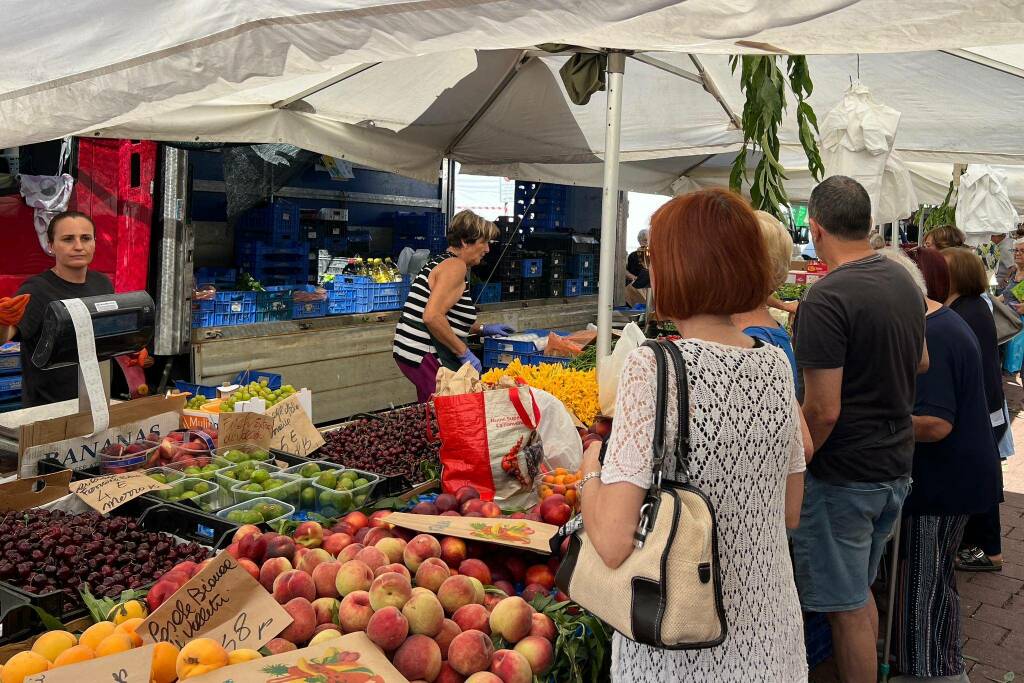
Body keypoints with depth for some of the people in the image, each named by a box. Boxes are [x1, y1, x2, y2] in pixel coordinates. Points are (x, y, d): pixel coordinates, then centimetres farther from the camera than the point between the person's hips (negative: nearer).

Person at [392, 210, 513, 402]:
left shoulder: (443, 261, 19)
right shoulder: (455, 266, -12)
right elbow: (432, 317, -24)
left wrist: (482, 329, 25)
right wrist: (464, 352, -18)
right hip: (424, 356, -11)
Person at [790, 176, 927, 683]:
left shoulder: (826, 299, -22)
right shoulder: (904, 281, 5)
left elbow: (823, 411, -25)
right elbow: (922, 363, 21)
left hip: (843, 476, -9)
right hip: (896, 466, 9)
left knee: (847, 606, 5)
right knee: (860, 592, 23)